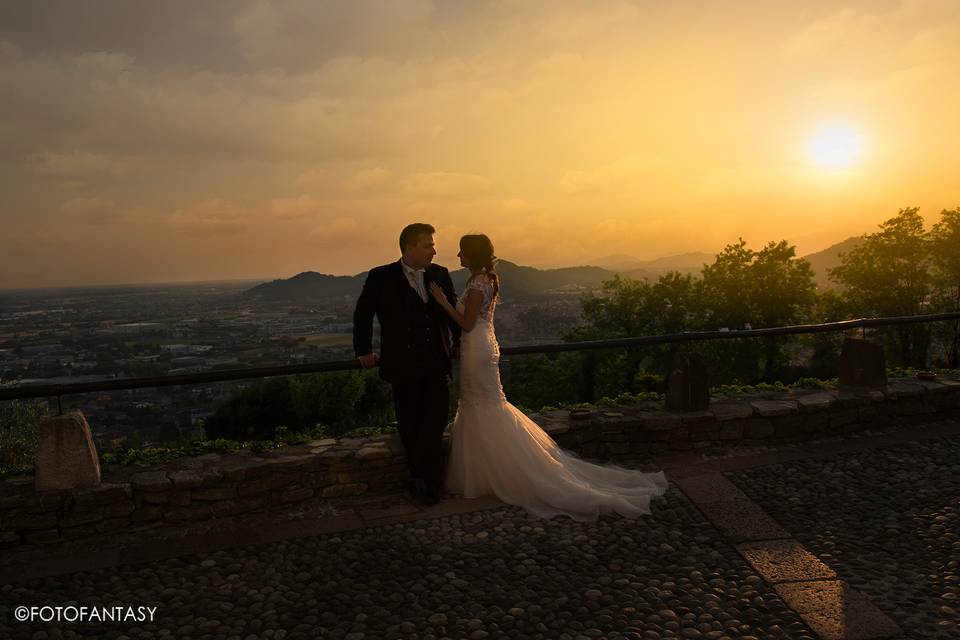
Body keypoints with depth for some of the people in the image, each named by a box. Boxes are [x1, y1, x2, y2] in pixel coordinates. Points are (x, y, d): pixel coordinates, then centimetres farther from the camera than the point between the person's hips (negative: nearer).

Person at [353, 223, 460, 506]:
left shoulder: (440, 275, 5)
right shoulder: (381, 278, -4)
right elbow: (363, 314, 7)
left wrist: (458, 342, 18)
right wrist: (363, 351, 8)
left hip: (436, 364, 2)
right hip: (403, 365, -2)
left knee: (435, 420, -8)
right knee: (410, 426, 7)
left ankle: (422, 479, 6)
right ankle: (427, 481, 22)